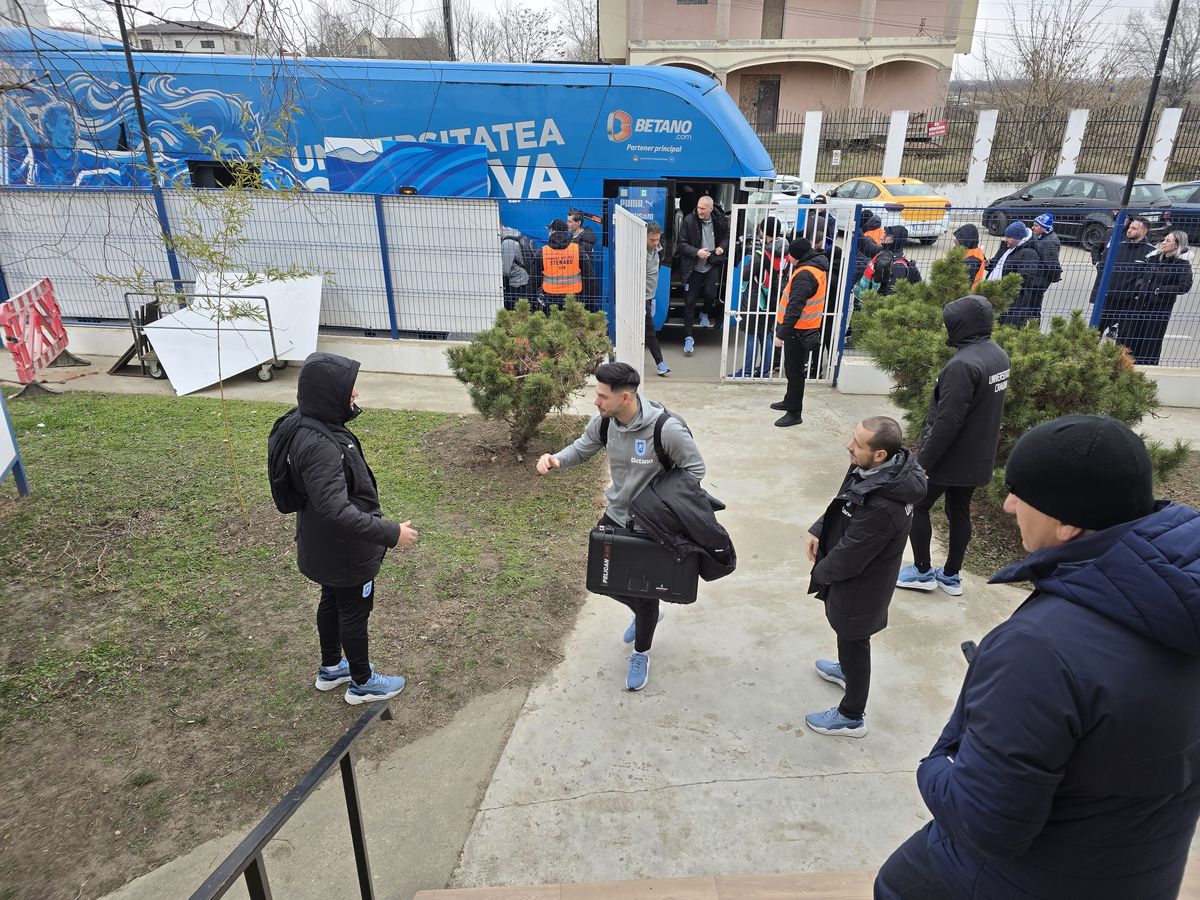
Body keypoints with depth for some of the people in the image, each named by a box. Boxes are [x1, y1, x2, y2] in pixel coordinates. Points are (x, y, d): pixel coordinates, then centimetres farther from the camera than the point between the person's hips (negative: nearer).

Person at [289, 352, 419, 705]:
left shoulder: (312, 428, -3)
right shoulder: (320, 446, -35)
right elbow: (336, 510, -38)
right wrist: (391, 533, -33)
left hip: (326, 547, 9)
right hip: (344, 552, -9)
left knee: (332, 603, 26)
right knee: (355, 612, 11)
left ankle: (330, 668, 47)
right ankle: (362, 683, 32)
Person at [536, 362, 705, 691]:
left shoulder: (667, 429, -30)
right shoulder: (604, 420, -14)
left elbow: (695, 469, -16)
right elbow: (582, 448, 4)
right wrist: (556, 460, -17)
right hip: (616, 515, 6)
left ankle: (641, 654, 38)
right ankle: (644, 614, 50)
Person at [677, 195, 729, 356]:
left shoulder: (720, 220, -5)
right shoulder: (689, 220, -12)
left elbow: (726, 236, 14)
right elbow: (682, 244, -6)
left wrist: (722, 247, -5)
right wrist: (696, 252, -19)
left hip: (712, 265, 1)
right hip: (693, 267, -1)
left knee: (711, 294, -11)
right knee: (690, 302, 0)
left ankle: (705, 314, 29)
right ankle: (688, 338, 9)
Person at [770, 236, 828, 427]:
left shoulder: (804, 275, -24)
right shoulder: (818, 268, 8)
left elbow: (794, 308, -28)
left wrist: (781, 334, -26)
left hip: (798, 331, -10)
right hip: (808, 328, 10)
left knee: (794, 371, -1)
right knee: (793, 368, 23)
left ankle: (794, 413, 7)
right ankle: (790, 401, 39)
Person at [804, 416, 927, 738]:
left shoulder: (882, 507, -40)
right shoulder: (876, 470, -13)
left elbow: (848, 558, -27)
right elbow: (841, 504, 6)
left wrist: (820, 572, -10)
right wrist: (818, 531, -2)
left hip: (860, 586, -8)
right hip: (855, 571, 8)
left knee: (854, 642, 14)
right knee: (849, 637, 32)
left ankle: (851, 717, 37)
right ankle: (846, 669, 61)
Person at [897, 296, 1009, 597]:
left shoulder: (963, 364, -27)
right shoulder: (999, 355, 4)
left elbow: (947, 421, -28)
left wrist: (923, 460, -20)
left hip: (950, 457, -8)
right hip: (977, 457, 8)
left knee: (918, 506, 9)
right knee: (959, 513, 17)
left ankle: (923, 572, 18)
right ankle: (951, 576, 29)